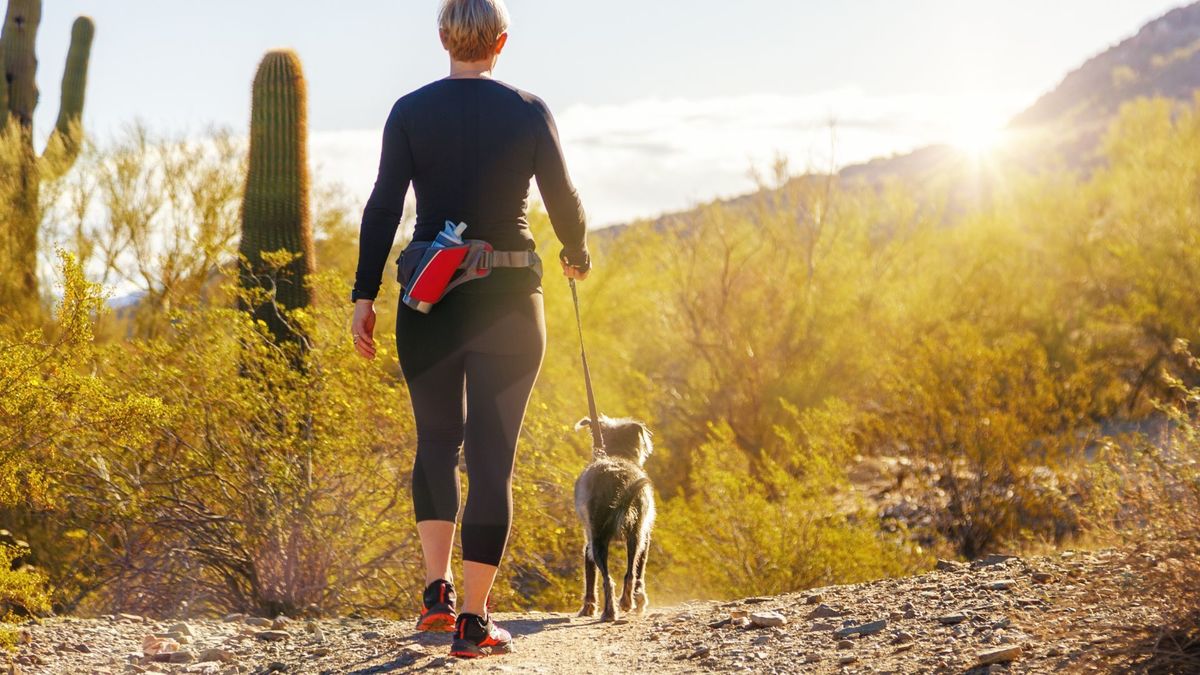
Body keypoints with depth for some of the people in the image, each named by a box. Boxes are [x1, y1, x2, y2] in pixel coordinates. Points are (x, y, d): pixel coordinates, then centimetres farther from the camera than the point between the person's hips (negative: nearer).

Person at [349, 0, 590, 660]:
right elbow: (563, 200, 3)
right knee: (492, 456, 3)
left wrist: (364, 296, -1)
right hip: (508, 302, -1)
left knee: (437, 439, 20)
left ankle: (437, 591, 9)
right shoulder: (529, 111, -2)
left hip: (429, 304, 1)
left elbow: (383, 208, -5)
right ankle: (474, 620, 1)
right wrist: (576, 255, 23)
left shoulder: (411, 111, -1)